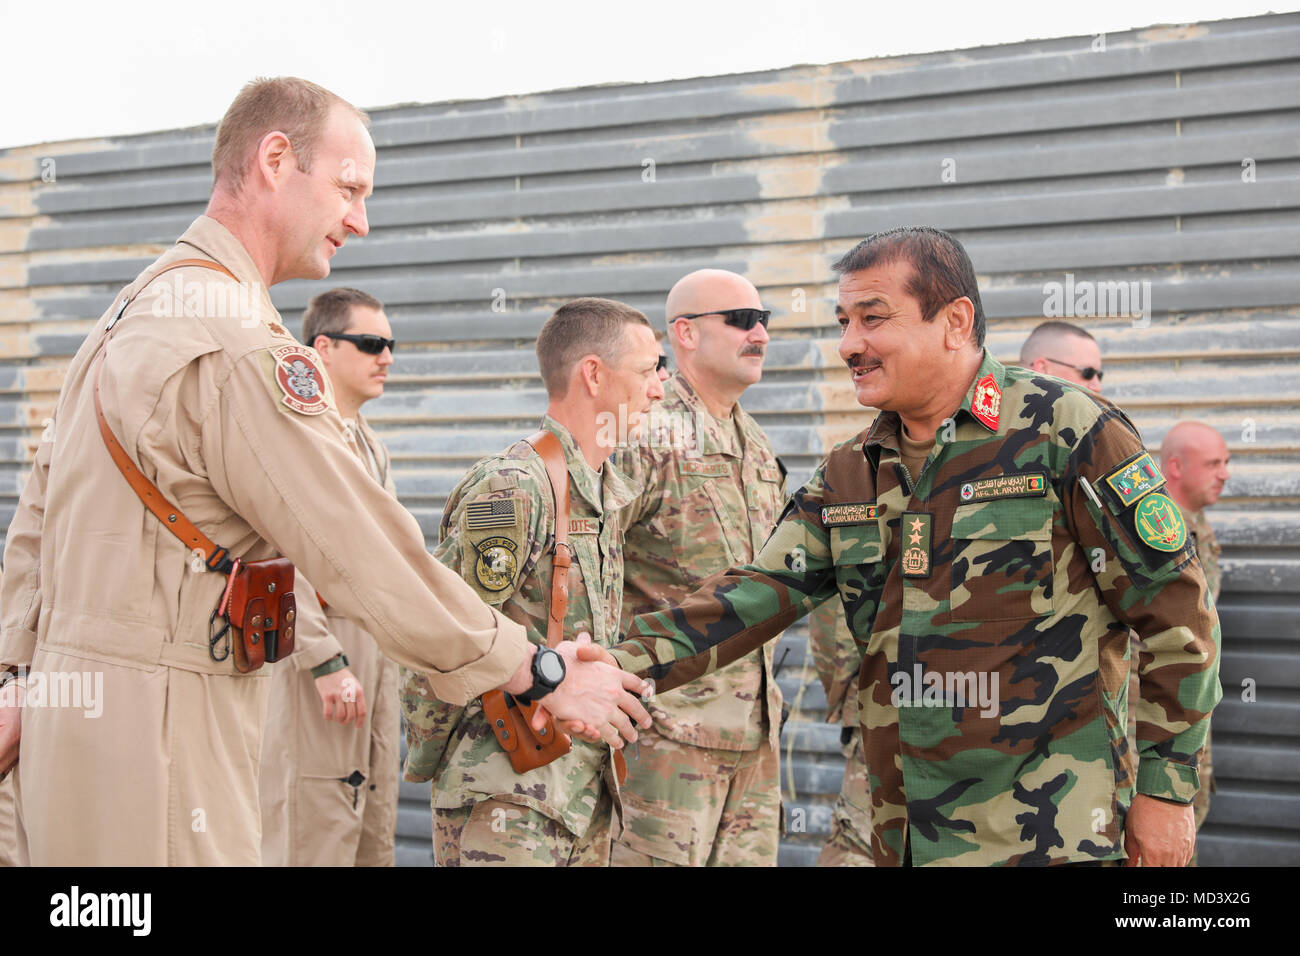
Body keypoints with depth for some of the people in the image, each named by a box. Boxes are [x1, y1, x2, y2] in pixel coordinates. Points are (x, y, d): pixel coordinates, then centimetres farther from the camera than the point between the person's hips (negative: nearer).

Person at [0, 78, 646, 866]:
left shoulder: (136, 309, 15)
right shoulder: (239, 345, -18)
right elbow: (370, 558, -19)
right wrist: (540, 674, -10)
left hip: (75, 704, 10)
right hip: (154, 734, -10)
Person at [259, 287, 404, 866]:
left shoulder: (371, 445, 19)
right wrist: (326, 662, -21)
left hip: (374, 661, 9)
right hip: (314, 666, -9)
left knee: (374, 842, 11)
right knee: (314, 843, -7)